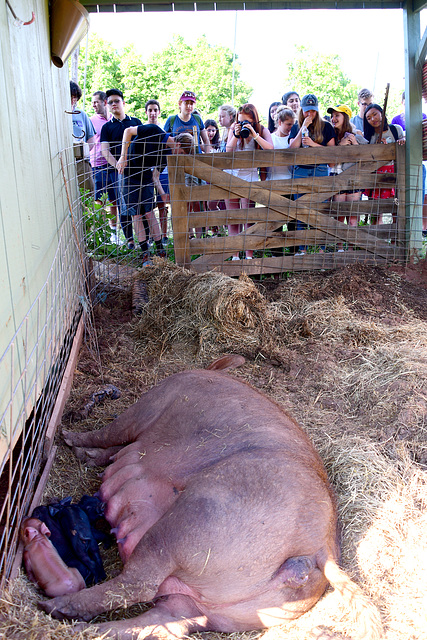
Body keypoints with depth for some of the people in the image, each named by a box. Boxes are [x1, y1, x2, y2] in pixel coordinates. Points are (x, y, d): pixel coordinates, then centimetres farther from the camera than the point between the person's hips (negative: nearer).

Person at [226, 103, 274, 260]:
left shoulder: (262, 130, 2)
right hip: (231, 174, 3)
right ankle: (234, 256, 8)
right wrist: (235, 135, -11)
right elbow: (228, 150, 3)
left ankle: (249, 256, -3)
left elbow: (270, 149, -14)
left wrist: (254, 134, -19)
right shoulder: (234, 128, 10)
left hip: (249, 175, -3)